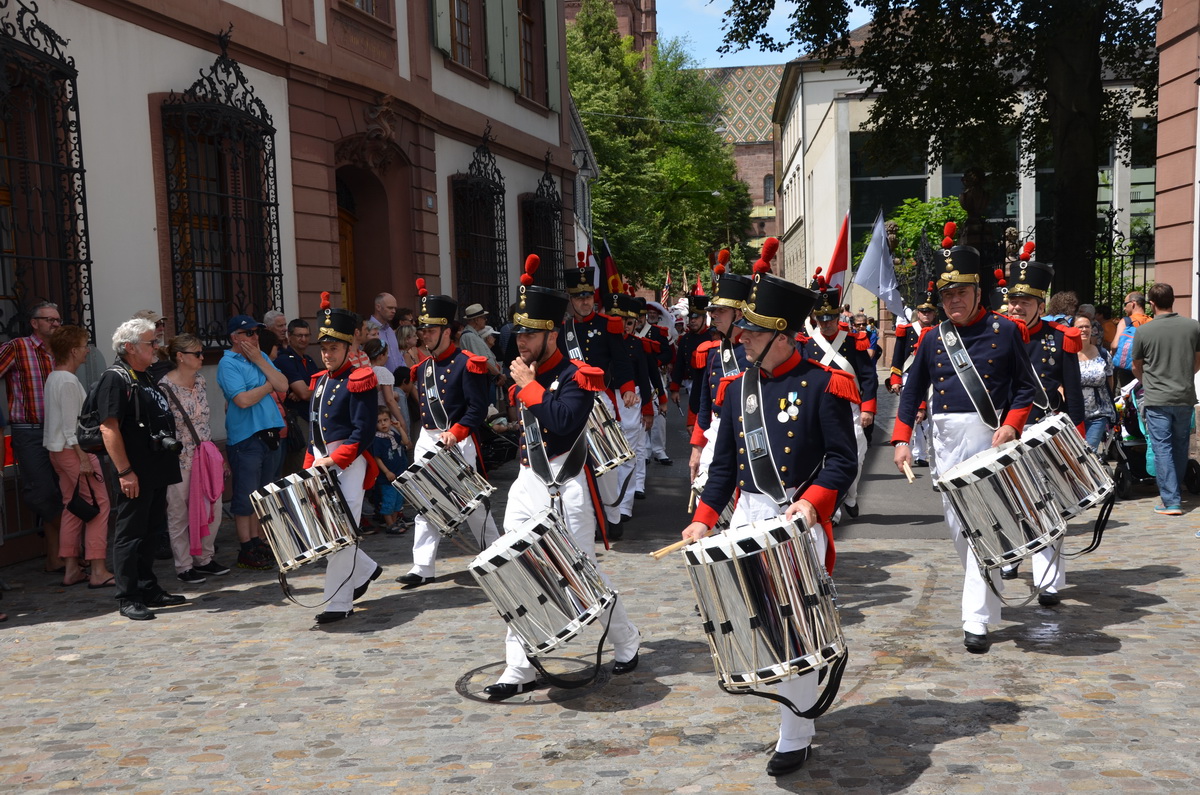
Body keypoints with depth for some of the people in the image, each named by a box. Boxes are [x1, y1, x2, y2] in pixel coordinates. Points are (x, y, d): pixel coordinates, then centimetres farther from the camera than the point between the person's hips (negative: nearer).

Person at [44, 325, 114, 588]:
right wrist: (83, 458, -20)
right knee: (98, 503, -8)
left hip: (58, 449, 10)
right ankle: (98, 571, -9)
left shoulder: (53, 378, 14)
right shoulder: (68, 381, -16)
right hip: (72, 449, -10)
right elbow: (71, 424, -20)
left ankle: (72, 569, 16)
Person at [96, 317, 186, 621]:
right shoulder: (115, 379, -11)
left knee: (151, 531, 15)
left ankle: (149, 589, 25)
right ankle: (128, 599, 3)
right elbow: (108, 428, -19)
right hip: (136, 475, -9)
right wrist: (124, 471, -22)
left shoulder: (146, 379, 17)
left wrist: (168, 464, 20)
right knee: (130, 534, -2)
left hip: (157, 471, 9)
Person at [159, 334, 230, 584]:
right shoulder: (165, 387, -14)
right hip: (179, 459, -7)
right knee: (180, 514, 4)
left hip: (204, 455, 7)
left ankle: (204, 559, 25)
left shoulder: (200, 380, 7)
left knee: (213, 509, 10)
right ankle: (184, 566, 15)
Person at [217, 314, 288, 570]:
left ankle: (260, 543, 23)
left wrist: (260, 361, -7)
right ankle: (247, 551, 6)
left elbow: (283, 386, 1)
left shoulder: (262, 357, 13)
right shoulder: (228, 364, -9)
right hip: (245, 438, -7)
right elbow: (243, 400, -21)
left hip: (270, 435, 7)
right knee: (246, 497, -1)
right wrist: (269, 385, -6)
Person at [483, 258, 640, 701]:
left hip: (563, 488, -7)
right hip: (526, 484, 7)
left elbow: (566, 421, -30)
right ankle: (520, 670, 10)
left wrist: (530, 386, -24)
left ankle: (627, 644, 27)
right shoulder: (524, 375, 8)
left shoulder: (575, 377, -13)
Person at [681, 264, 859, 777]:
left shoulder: (822, 385, -7)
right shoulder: (738, 387, 10)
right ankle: (801, 700, 34)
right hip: (747, 515, 6)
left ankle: (796, 739, 11)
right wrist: (704, 518, 5)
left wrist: (812, 502, -24)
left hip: (799, 519, -6)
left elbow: (843, 460, -8)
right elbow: (724, 462, 13)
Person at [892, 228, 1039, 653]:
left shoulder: (1005, 330, 0)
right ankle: (986, 590, 32)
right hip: (946, 440, 4)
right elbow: (912, 391, 12)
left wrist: (1011, 426, -14)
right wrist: (902, 439, 2)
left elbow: (1025, 386, 2)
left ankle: (977, 618, -5)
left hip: (990, 438, -4)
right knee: (957, 522, 10)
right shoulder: (933, 338, 8)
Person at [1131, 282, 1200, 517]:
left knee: (1162, 448, 0)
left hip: (1157, 400, -3)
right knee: (1180, 447, 17)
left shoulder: (1144, 331, -8)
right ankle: (1176, 492, 29)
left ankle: (1170, 501, -4)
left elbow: (1136, 368, 5)